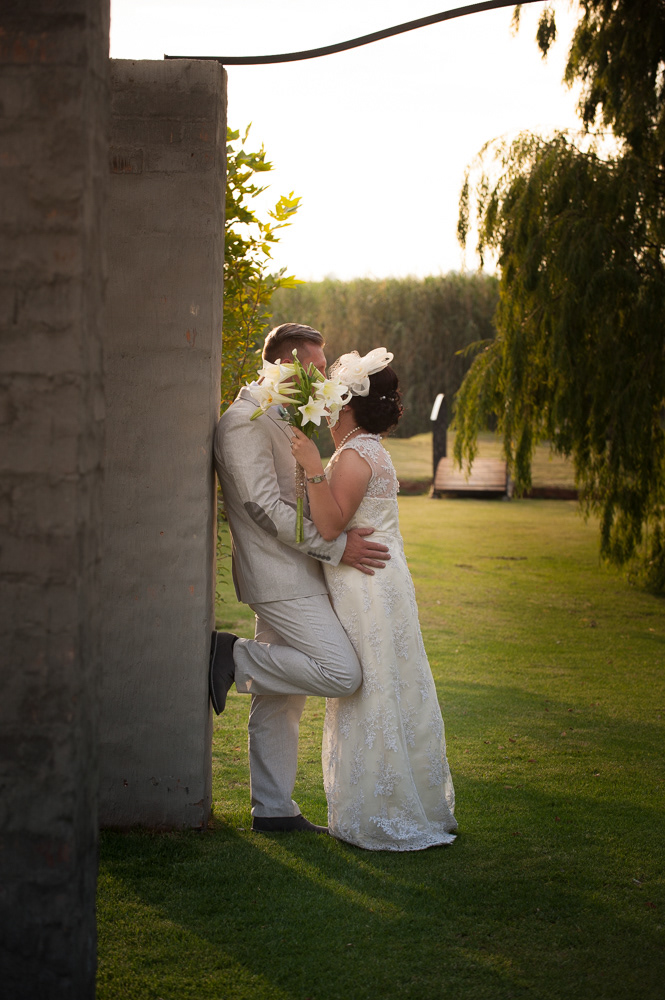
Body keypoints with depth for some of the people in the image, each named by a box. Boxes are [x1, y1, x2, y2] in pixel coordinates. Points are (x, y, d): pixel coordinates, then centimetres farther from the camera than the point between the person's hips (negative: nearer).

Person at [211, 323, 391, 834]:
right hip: (279, 577, -10)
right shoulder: (243, 422, -14)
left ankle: (274, 809, 16)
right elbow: (265, 508, -21)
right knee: (341, 672, -16)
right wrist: (336, 546, -19)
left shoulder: (279, 421, 19)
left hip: (294, 576, 10)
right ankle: (234, 656, -4)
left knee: (281, 700, 11)